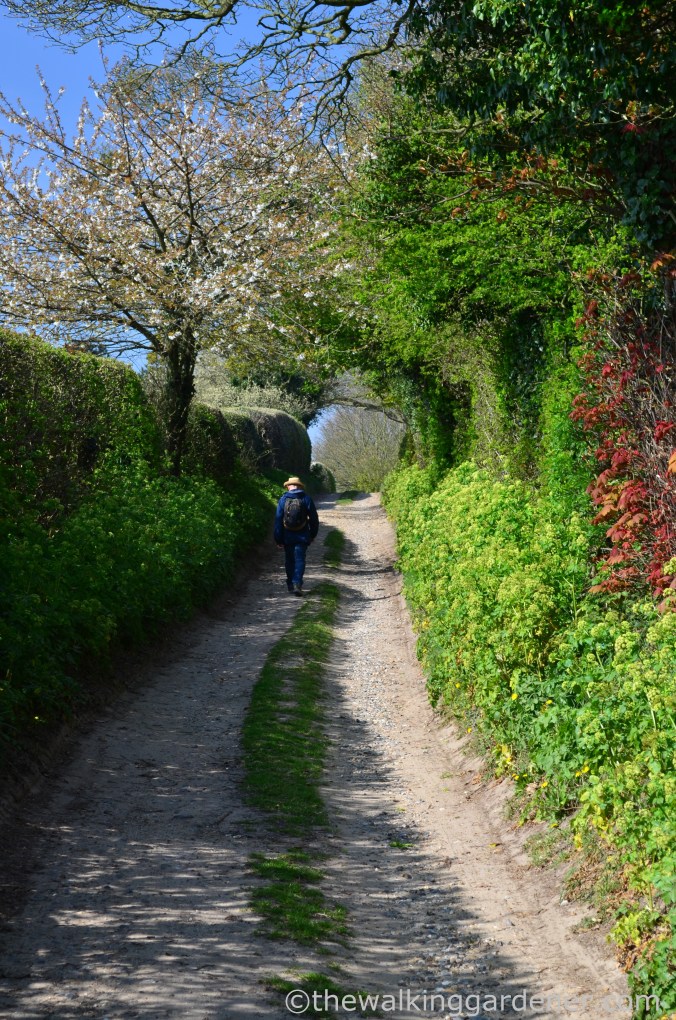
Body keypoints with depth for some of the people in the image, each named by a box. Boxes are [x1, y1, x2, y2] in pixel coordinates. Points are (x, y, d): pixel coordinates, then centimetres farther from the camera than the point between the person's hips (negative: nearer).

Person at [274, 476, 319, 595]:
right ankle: (297, 584, -16)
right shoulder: (306, 499, -3)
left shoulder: (283, 499, -4)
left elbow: (278, 520, -4)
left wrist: (278, 539, 1)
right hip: (302, 536, -1)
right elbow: (314, 518, 1)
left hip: (287, 536, 1)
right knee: (300, 560, -1)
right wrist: (313, 535, 14)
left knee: (289, 560, 15)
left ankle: (290, 584, 24)